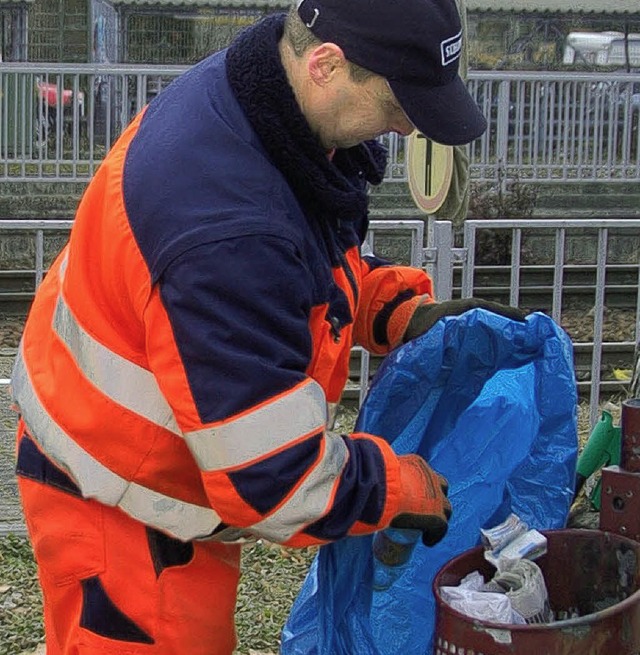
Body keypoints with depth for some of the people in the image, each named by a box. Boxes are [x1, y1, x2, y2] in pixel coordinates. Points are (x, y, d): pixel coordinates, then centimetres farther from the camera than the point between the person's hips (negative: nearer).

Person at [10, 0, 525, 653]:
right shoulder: (226, 232, -38)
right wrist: (406, 490, -16)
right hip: (119, 506, -9)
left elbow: (319, 262, 13)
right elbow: (272, 478, -32)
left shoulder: (245, 93, -9)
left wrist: (409, 315, -3)